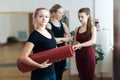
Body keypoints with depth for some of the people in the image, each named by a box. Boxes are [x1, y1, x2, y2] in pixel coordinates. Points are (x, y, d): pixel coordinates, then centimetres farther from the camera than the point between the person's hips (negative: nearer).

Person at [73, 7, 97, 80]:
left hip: (89, 55, -4)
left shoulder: (92, 28, -6)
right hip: (79, 55, 5)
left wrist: (80, 45, -32)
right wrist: (76, 43, -8)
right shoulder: (77, 29, 8)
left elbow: (93, 41, -23)